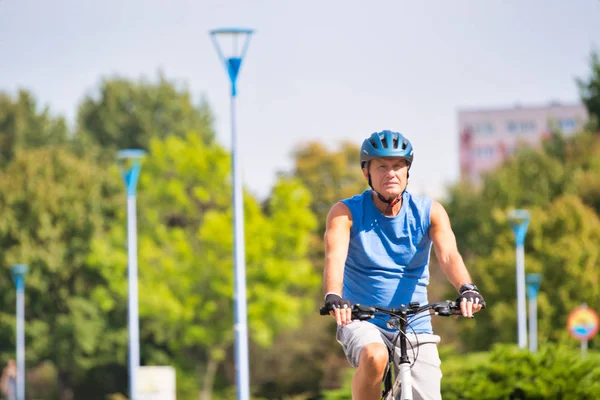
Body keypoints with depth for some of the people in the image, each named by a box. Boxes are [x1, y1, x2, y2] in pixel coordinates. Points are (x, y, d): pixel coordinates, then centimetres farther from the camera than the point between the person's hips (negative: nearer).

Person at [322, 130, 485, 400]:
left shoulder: (429, 212, -1)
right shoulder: (347, 212, -6)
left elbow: (448, 255, -17)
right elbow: (335, 257, -23)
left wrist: (466, 289, -39)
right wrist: (333, 297, -44)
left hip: (415, 330, 3)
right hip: (363, 323, -3)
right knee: (375, 357, -35)